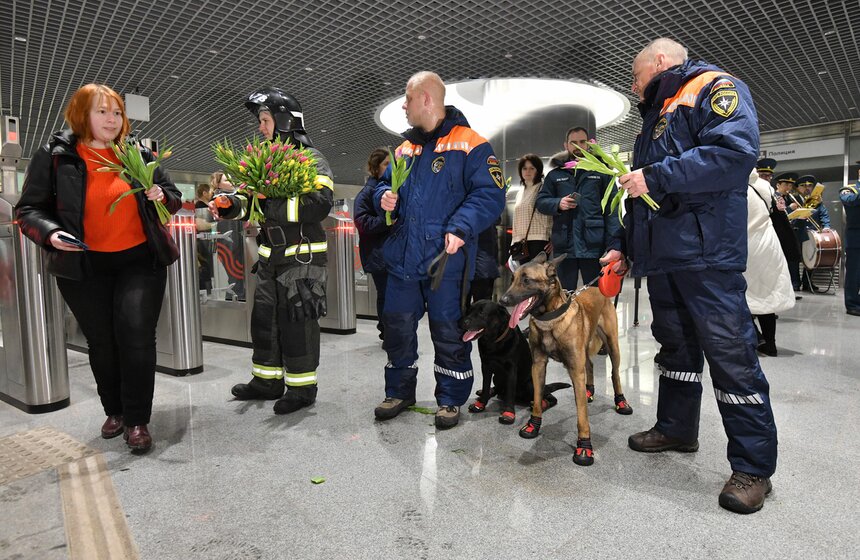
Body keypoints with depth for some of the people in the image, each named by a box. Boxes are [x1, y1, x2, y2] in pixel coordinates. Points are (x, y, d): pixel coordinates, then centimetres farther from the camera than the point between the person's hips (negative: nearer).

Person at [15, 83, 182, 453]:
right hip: (84, 268, 0)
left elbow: (174, 197, 15)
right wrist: (51, 233, -19)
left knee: (137, 336, -7)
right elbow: (28, 210, 1)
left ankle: (137, 420, 5)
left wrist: (162, 196, -8)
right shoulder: (53, 156, 0)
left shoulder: (137, 155, 7)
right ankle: (114, 410, 31)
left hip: (141, 261, 0)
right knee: (101, 343, 11)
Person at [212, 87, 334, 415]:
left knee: (296, 322, -1)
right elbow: (251, 203, 15)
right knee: (264, 319, 14)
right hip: (270, 256, 8)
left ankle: (302, 387, 13)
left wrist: (271, 204, -27)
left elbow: (319, 205, -23)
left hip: (302, 256, -8)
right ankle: (268, 380, 28)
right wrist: (230, 204, -6)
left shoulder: (311, 160, -8)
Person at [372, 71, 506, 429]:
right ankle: (399, 391, 32)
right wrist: (384, 196, 3)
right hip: (403, 256, 7)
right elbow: (387, 183, 27)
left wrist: (461, 228, -26)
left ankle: (451, 399, 23)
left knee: (448, 332, 4)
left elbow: (490, 195, -13)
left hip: (446, 259, -6)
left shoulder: (469, 144, -5)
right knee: (397, 326, 13)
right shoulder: (405, 148, 17)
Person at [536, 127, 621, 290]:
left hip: (594, 245, -2)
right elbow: (540, 201, 12)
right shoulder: (555, 174, 15)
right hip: (564, 246, 2)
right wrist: (558, 204, -11)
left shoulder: (601, 171, 7)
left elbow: (612, 209, 0)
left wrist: (614, 245, -11)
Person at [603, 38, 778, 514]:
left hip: (707, 256, -9)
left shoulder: (715, 88, -1)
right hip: (661, 257, 9)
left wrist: (654, 178, -17)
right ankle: (676, 429, 30)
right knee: (675, 347, 16)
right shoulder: (655, 117, 26)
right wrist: (628, 249, 25)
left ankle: (754, 466, 6)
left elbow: (736, 151, -21)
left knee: (731, 356, -5)